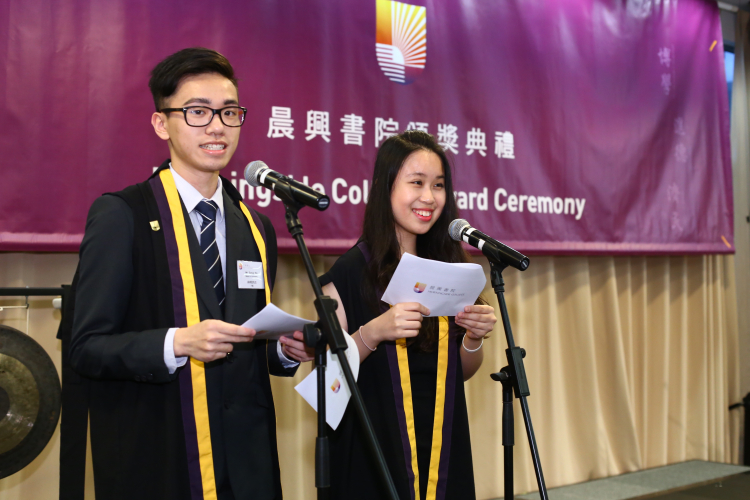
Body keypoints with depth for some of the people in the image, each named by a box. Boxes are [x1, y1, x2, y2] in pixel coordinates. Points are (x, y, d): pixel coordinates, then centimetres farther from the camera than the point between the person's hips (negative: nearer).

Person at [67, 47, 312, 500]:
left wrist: (286, 350, -2)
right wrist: (178, 342, -23)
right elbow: (88, 347, -10)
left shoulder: (258, 229, 11)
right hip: (155, 463, -5)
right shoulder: (120, 215, -6)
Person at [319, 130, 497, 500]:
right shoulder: (351, 270, -10)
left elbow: (461, 372, 11)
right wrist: (372, 333, -26)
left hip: (442, 449, 4)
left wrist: (474, 338, -8)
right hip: (375, 451, -4)